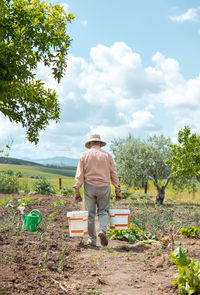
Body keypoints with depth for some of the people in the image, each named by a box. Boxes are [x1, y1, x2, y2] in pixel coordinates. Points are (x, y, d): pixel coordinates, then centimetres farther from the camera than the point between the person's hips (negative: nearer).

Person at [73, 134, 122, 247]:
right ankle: (102, 230, -15)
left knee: (90, 213, 7)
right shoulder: (107, 155, 4)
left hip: (89, 187, 0)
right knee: (104, 211, 11)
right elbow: (114, 175, 5)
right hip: (104, 187, 0)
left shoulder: (85, 155, 3)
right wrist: (118, 190, 9)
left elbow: (79, 175, -2)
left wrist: (77, 190, -2)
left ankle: (92, 240, 11)